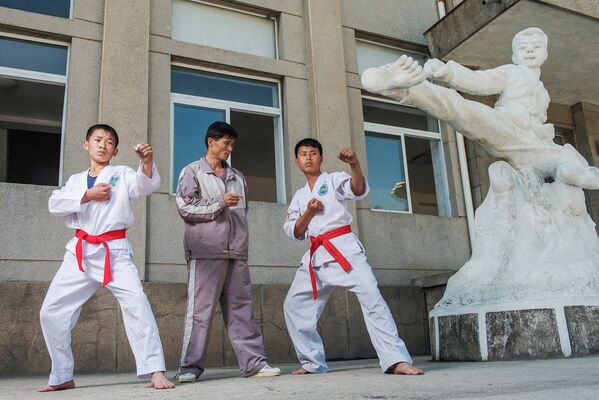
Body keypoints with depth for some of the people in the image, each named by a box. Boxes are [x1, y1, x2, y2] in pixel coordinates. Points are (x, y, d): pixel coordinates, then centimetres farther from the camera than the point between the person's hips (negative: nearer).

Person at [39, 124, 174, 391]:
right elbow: (54, 204, 1)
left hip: (115, 251, -4)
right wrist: (88, 195, -10)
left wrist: (147, 161, -34)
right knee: (51, 311, 6)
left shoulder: (122, 174, 6)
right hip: (80, 251, 4)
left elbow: (146, 185, -14)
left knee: (136, 303, -23)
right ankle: (62, 377, 24)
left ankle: (155, 371, -19)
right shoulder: (76, 180, 16)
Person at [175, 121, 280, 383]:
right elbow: (184, 206, -5)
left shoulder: (238, 177, 21)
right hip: (206, 251, -5)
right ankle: (191, 367, 3)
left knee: (241, 308, 5)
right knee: (200, 309, -4)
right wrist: (220, 202, -10)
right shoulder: (193, 172, 6)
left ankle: (253, 361, 8)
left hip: (236, 253, 5)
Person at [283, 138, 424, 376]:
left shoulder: (334, 180, 5)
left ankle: (396, 360, -22)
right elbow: (295, 233, 12)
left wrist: (354, 164, -36)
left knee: (371, 296, -21)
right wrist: (308, 213, -6)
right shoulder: (299, 197, 19)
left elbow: (359, 190, -17)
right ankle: (312, 362, 17)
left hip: (344, 248, -6)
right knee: (294, 306, 4)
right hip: (316, 255, 6)